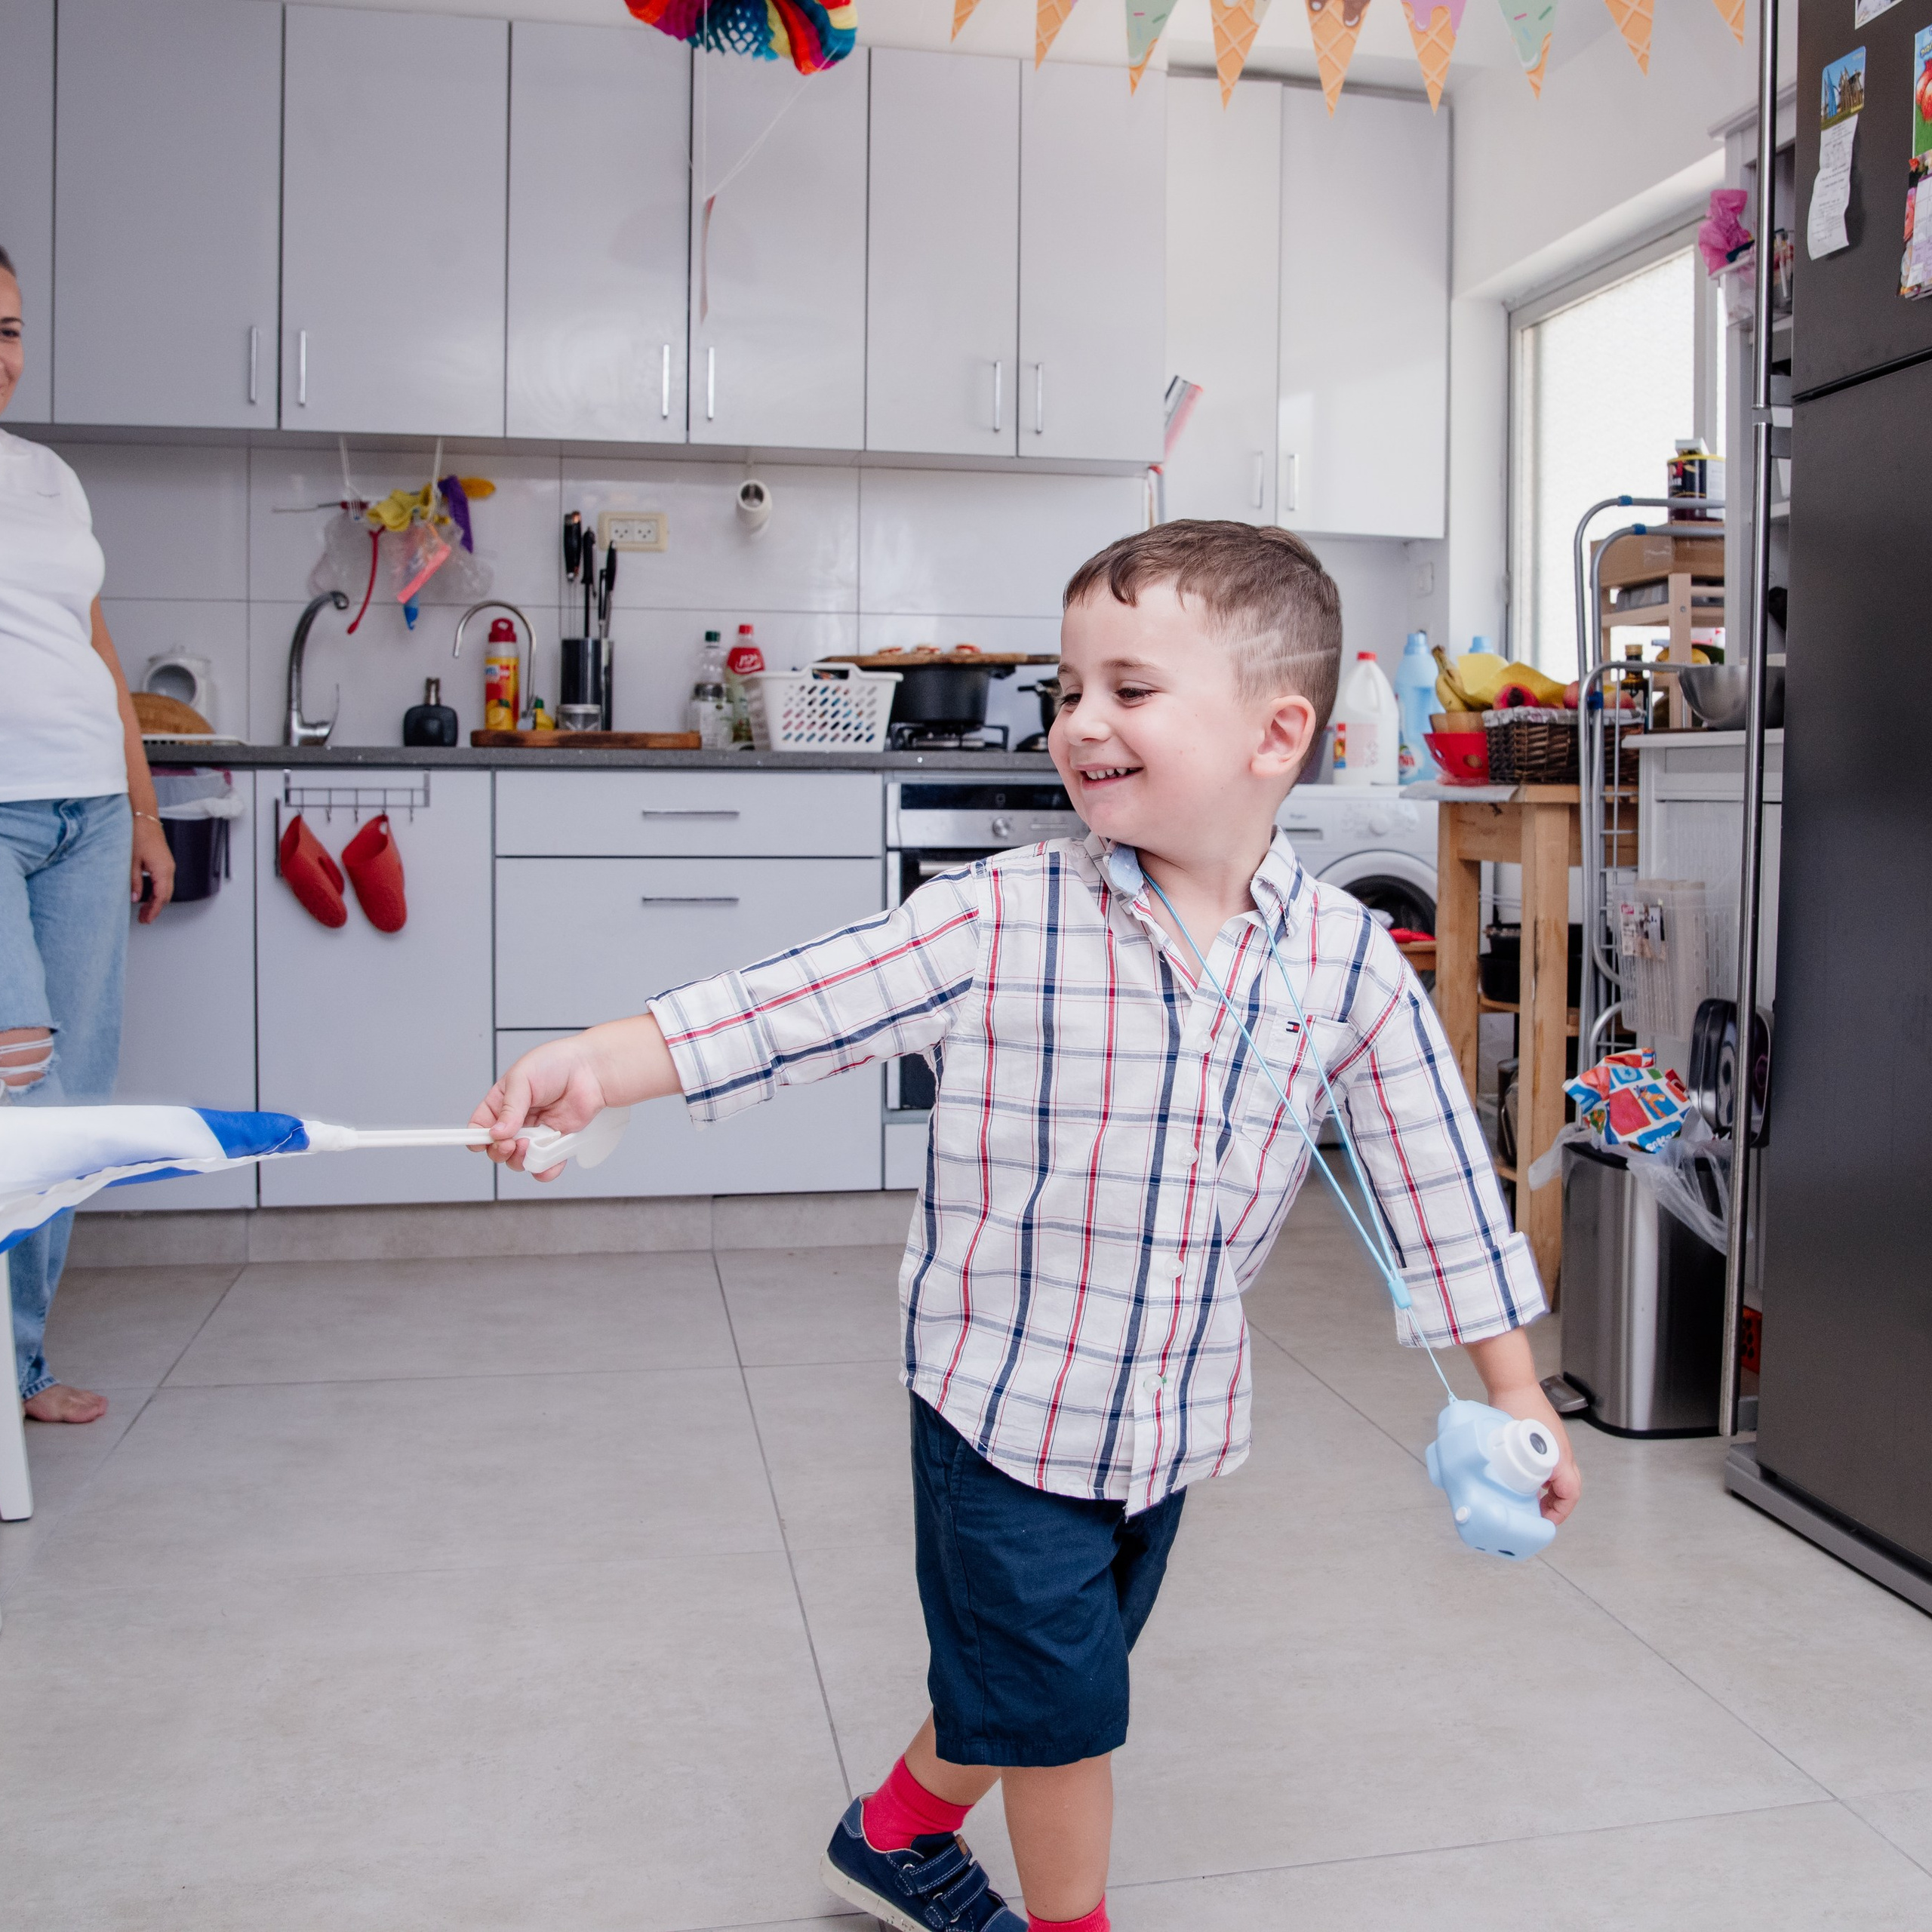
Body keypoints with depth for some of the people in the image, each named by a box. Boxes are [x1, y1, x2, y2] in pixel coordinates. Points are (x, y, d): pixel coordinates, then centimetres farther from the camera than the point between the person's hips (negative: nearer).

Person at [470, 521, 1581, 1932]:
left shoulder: (1348, 961, -10)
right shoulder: (1007, 918, -17)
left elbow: (1437, 1176, -2)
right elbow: (799, 1004, -19)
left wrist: (1517, 1392, 3)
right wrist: (596, 1064, -30)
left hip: (1178, 1415, 4)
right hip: (1005, 1395, -4)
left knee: (1030, 1674, 23)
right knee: (1053, 1692, 8)